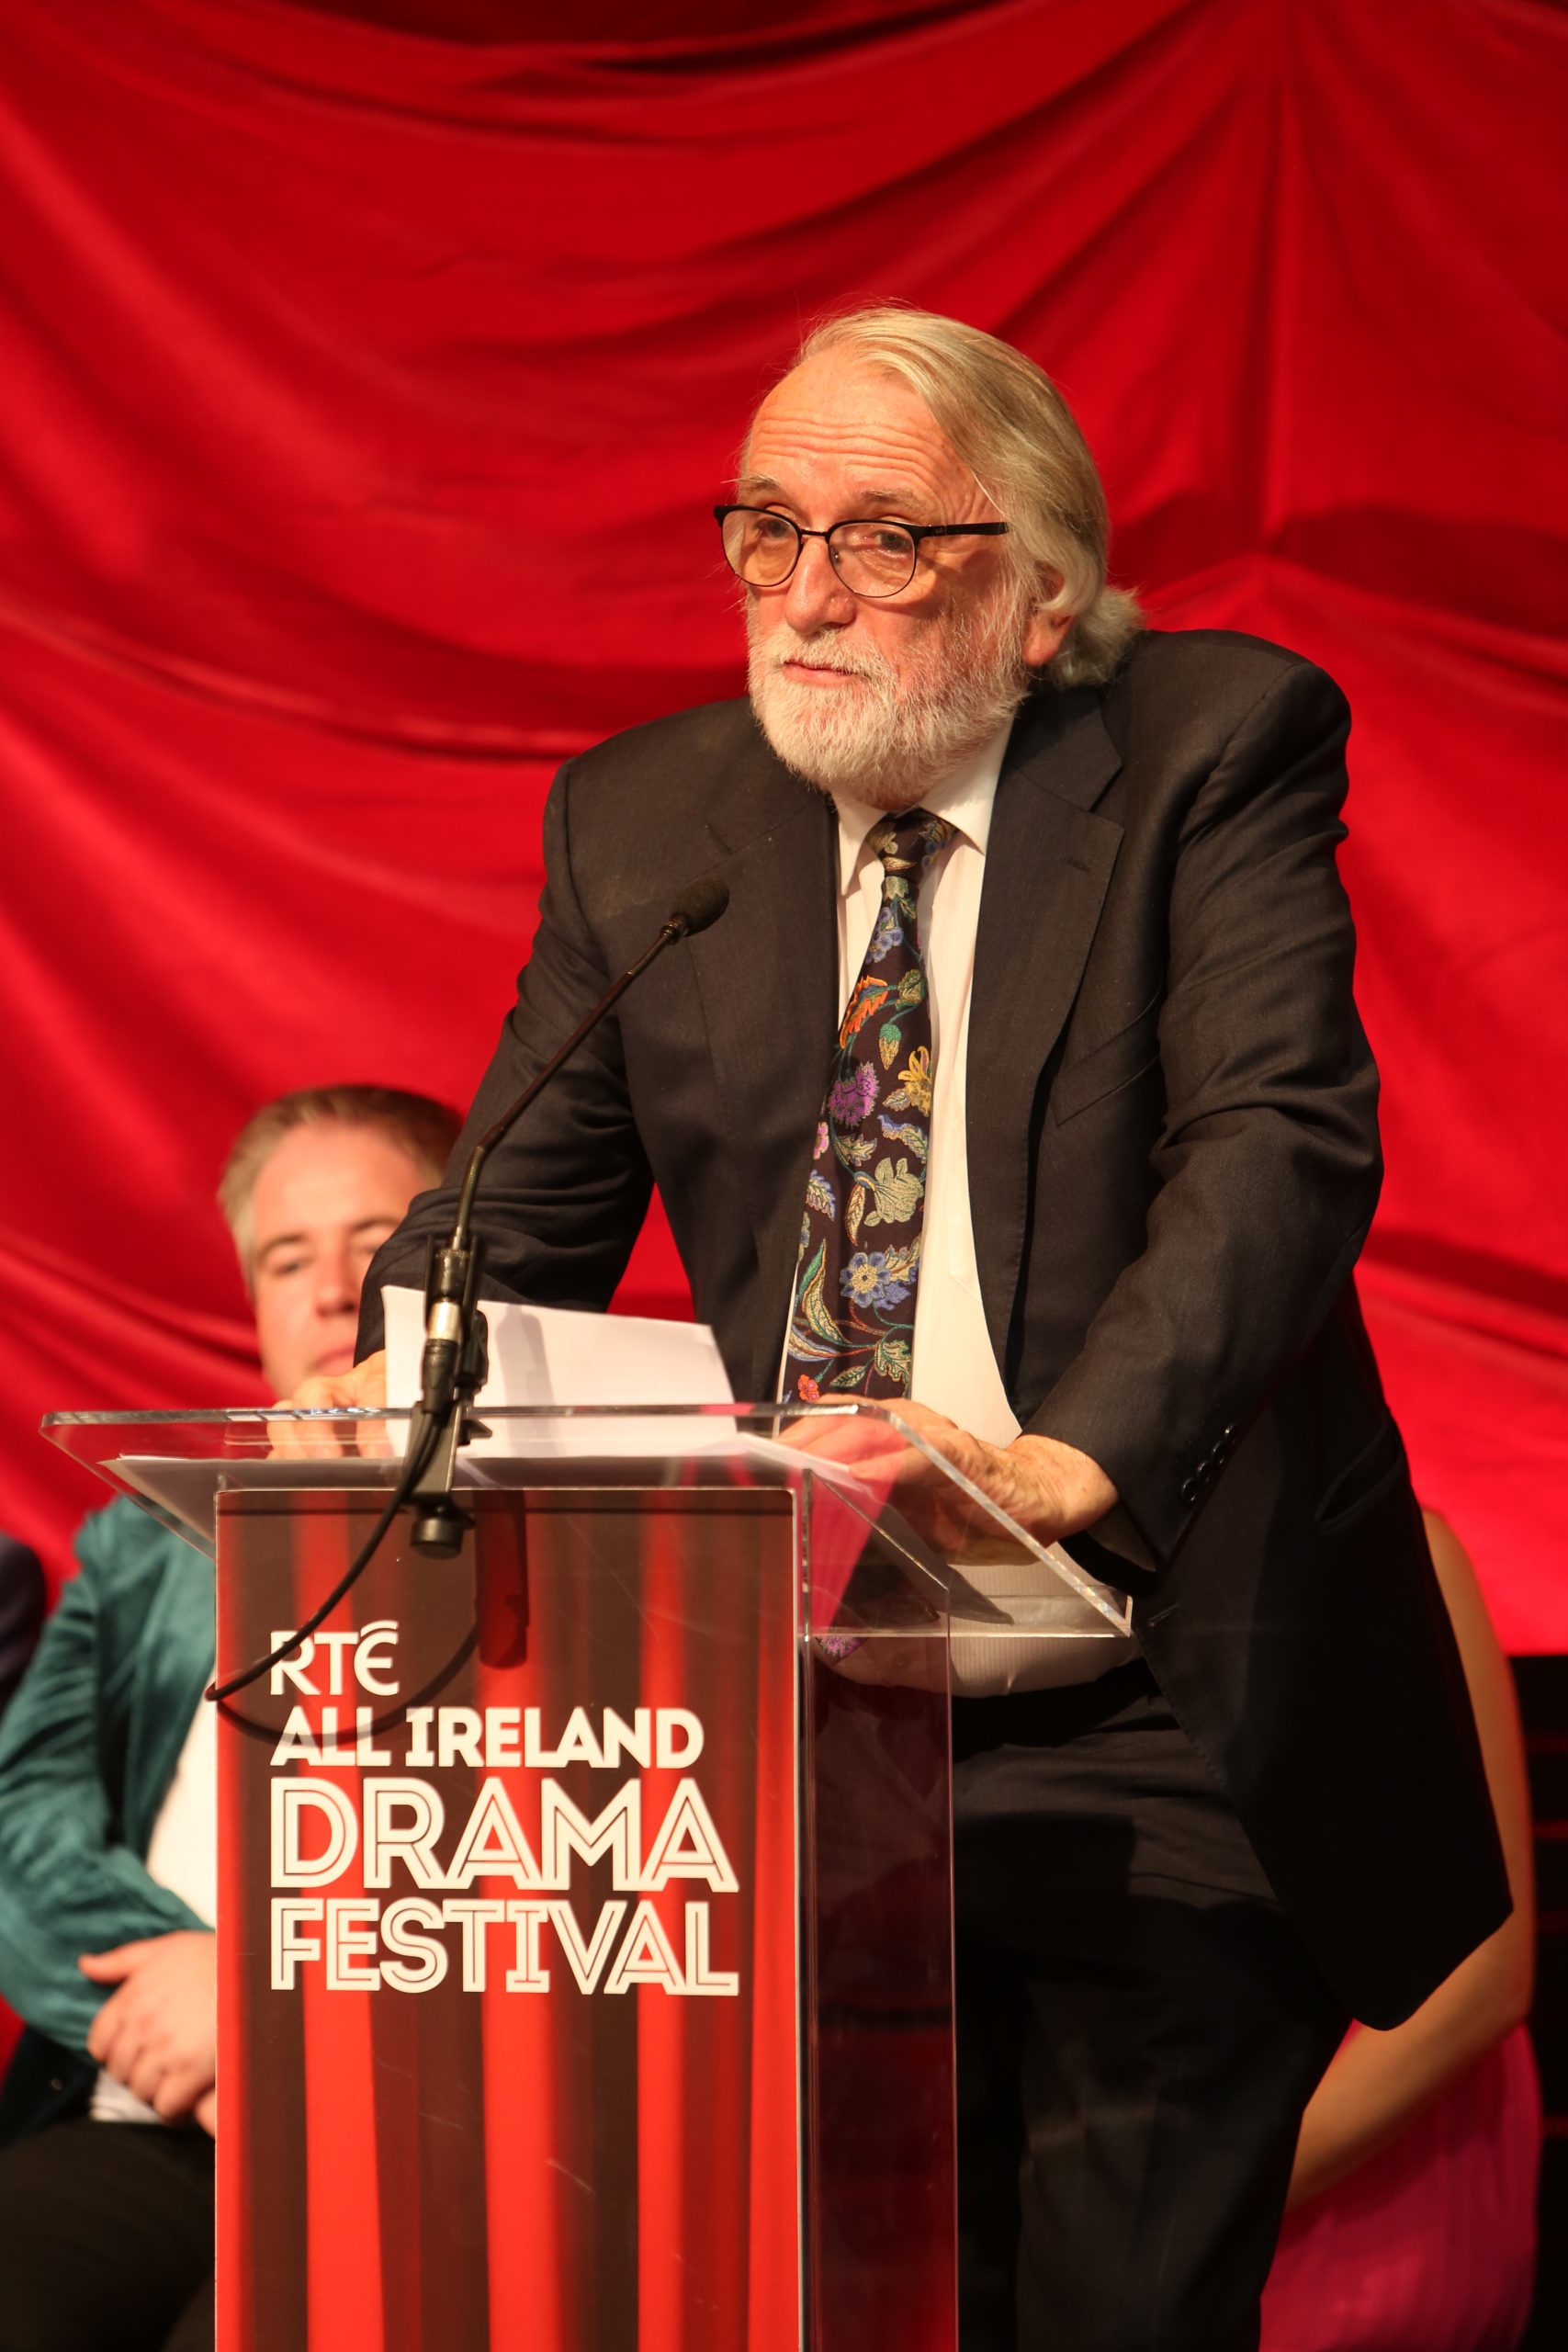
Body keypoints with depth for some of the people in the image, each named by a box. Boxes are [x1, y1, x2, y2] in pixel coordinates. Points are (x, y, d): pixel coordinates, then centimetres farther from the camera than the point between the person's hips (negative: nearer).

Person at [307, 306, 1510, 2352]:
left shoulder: (1218, 747, -5)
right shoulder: (642, 820, 9)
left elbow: (1280, 1142, -18)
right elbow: (521, 1211, 12)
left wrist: (1072, 1458, -35)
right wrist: (398, 1387, -12)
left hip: (1157, 1740, -4)